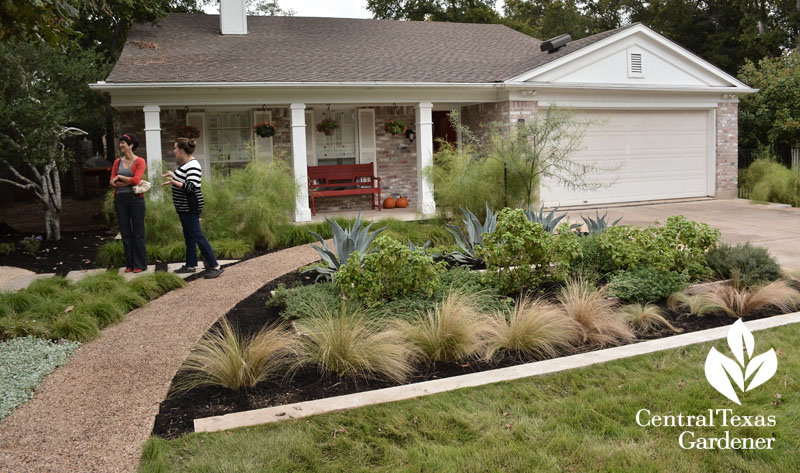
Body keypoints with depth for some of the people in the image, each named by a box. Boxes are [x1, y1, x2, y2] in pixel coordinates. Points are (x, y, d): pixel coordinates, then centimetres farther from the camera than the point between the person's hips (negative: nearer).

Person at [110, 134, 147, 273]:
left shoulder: (139, 161, -2)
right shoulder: (117, 162, 12)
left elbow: (136, 180, -15)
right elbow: (112, 182, 4)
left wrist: (120, 177, -5)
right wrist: (128, 182, -10)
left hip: (135, 198, -5)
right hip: (120, 199, 5)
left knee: (138, 232, -1)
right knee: (125, 232, 8)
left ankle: (140, 264, 6)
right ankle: (129, 263, 16)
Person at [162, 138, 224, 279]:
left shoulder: (192, 166, -19)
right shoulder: (184, 164, 11)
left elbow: (191, 186, -27)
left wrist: (173, 182, -34)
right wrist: (172, 175, 34)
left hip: (190, 208, -10)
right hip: (183, 207, 10)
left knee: (197, 236, -9)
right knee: (188, 237, 15)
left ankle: (215, 266, -7)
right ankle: (191, 265, 24)